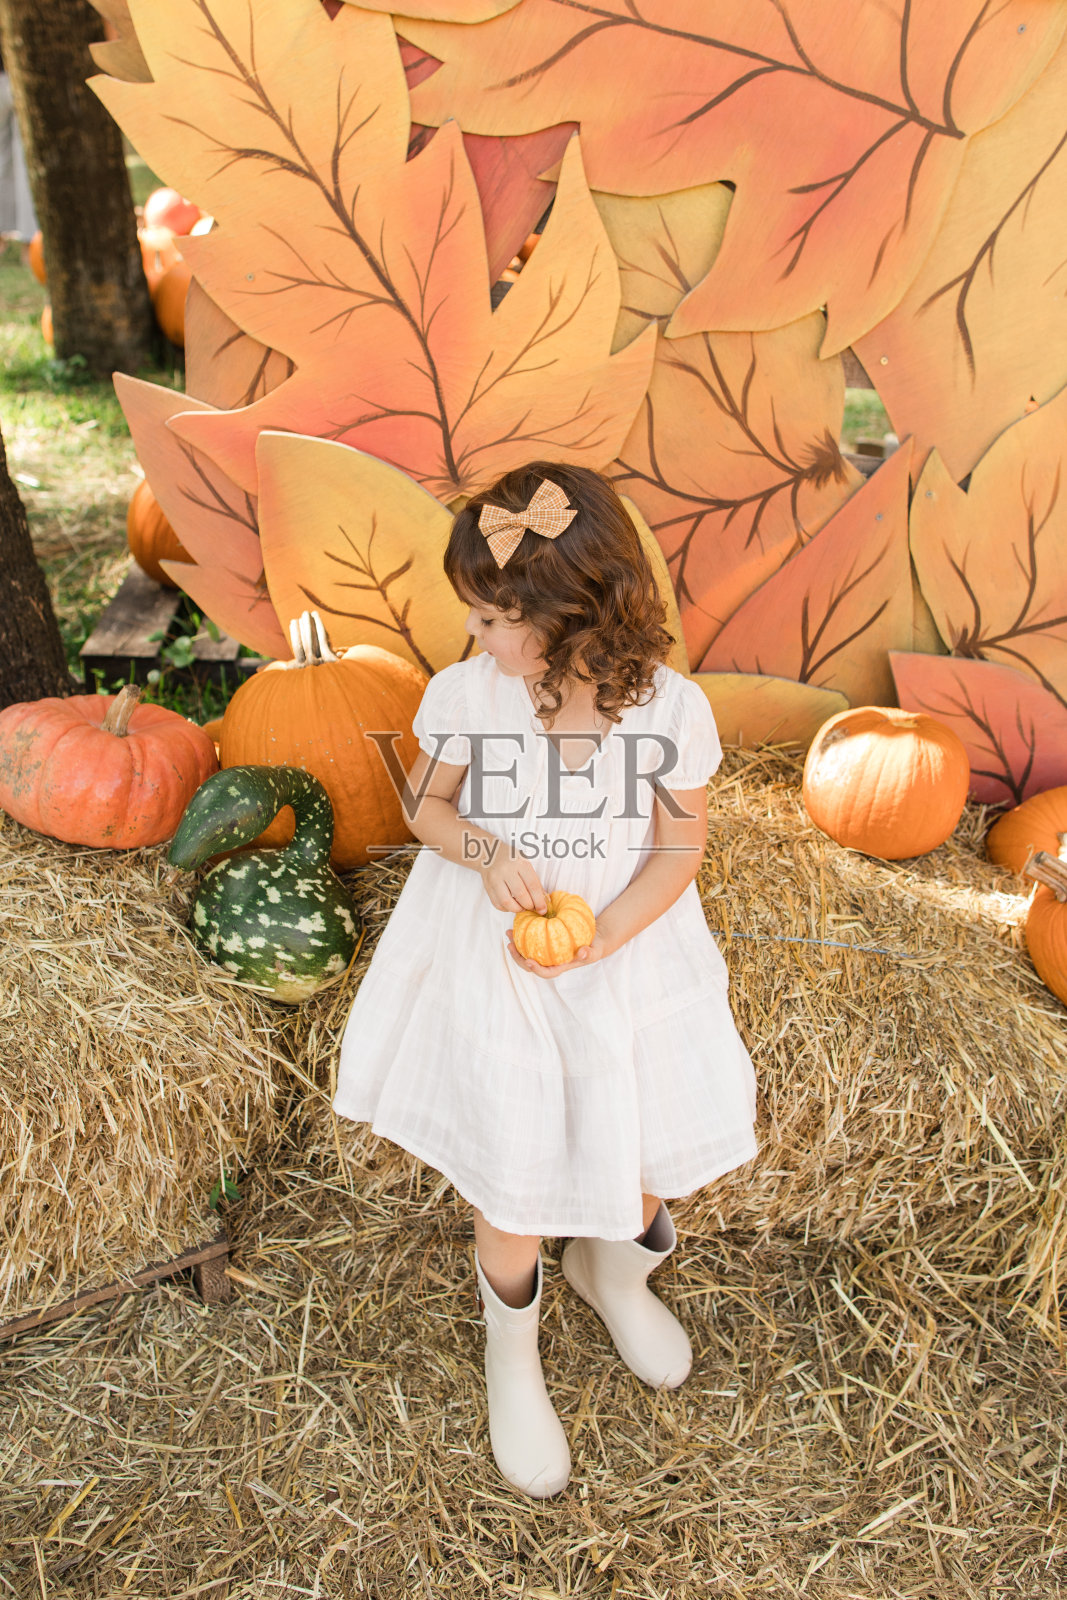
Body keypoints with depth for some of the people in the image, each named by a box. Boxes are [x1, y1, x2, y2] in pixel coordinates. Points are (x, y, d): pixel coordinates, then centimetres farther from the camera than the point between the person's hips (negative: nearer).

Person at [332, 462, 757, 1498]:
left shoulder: (671, 709, -15)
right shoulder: (461, 693, -13)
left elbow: (680, 847, -6)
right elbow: (425, 804, 1)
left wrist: (606, 934, -21)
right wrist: (483, 851, -20)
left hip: (630, 956, 1)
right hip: (493, 959, 0)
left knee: (650, 1154, 12)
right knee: (512, 1180, 7)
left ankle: (611, 1271, 51)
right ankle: (511, 1352, 41)